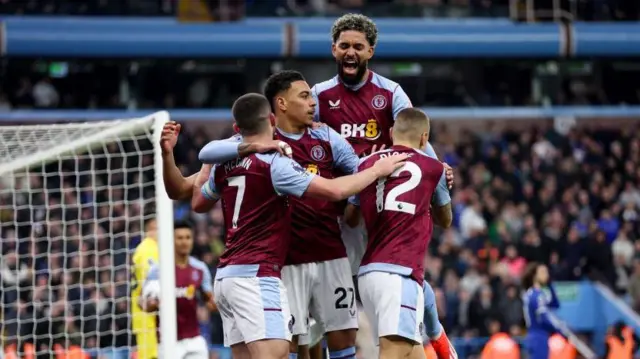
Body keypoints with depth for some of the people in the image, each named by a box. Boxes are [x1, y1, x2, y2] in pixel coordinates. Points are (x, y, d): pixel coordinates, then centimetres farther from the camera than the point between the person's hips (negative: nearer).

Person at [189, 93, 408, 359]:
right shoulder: (273, 163, -11)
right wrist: (378, 170, -4)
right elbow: (334, 190, -17)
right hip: (257, 275, -9)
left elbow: (198, 204, 29)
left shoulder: (224, 166, 10)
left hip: (226, 275, 9)